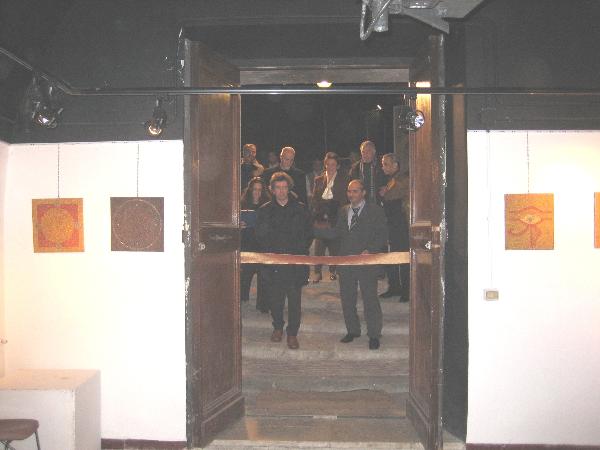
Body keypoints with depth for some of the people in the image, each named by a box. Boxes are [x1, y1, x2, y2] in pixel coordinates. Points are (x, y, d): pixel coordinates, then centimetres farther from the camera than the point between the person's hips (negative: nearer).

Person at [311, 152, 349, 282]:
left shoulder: (343, 180, 6)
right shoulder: (319, 180, 14)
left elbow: (345, 199, 1)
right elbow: (315, 199, 10)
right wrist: (315, 215, -4)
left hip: (336, 216, -2)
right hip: (321, 216, 2)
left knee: (334, 244, 1)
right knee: (319, 244, -4)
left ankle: (333, 270, 13)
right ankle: (318, 272, 1)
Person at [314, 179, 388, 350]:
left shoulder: (375, 210, -2)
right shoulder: (343, 211, 14)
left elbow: (382, 235, -4)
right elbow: (336, 233, 12)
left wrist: (370, 250, -18)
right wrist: (313, 229, 4)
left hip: (366, 261, -5)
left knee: (370, 299, -1)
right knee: (347, 298, 12)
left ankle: (374, 335, 12)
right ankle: (353, 331, 28)